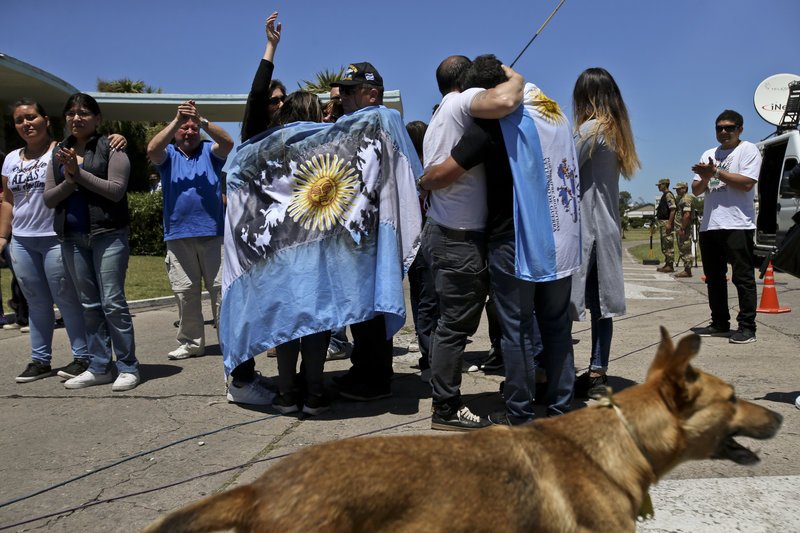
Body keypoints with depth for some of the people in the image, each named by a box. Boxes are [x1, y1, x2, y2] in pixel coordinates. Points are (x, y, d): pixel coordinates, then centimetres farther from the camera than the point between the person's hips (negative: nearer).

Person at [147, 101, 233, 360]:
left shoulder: (210, 151, 10)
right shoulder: (168, 155, 12)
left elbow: (228, 144, -10)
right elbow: (152, 149, -10)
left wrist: (201, 121, -22)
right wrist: (176, 120, -17)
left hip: (213, 232, -1)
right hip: (178, 235, 2)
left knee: (221, 289, 0)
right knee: (185, 292, 5)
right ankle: (191, 343, 15)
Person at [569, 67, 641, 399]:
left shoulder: (591, 128, -10)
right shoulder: (617, 131, 16)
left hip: (584, 229, -9)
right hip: (606, 229, 9)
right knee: (600, 304, 8)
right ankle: (597, 373, 12)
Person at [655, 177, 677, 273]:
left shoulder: (668, 195, -11)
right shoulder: (664, 195, 19)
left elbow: (673, 209, -20)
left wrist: (669, 223, -25)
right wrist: (658, 222, 22)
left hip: (666, 222, -11)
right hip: (662, 222, 11)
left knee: (669, 245, -8)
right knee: (664, 246, 13)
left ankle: (670, 266, -6)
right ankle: (667, 264, 18)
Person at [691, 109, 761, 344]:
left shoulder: (748, 150, 2)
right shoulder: (709, 154, 21)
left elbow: (747, 183, -13)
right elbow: (696, 190, 16)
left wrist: (716, 172, -11)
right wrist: (705, 177, -5)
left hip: (737, 225, -7)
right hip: (709, 225, 7)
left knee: (743, 277, -6)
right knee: (714, 278, 9)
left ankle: (747, 327, -3)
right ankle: (720, 324, 18)